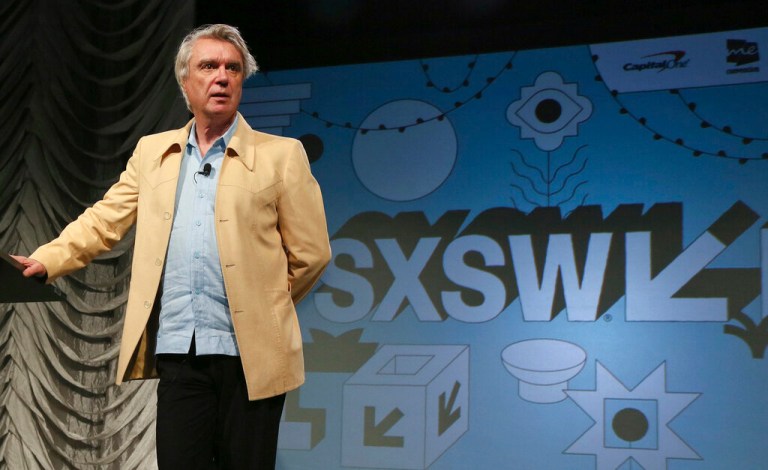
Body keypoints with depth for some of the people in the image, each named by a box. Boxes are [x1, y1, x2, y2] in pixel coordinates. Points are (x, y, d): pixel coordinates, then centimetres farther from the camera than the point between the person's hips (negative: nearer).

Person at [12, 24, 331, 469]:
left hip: (251, 355, -2)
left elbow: (311, 253, 4)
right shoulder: (152, 152, 14)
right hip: (177, 351, 3)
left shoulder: (281, 154, 2)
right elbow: (104, 220, 10)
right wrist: (45, 261, -4)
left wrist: (264, 310, 9)